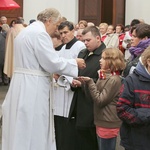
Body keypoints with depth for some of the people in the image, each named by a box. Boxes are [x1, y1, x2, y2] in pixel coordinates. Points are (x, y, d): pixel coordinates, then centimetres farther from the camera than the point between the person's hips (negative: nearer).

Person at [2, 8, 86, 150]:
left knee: (23, 129, 14)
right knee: (33, 130, -2)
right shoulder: (39, 33, -15)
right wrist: (75, 63, -4)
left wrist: (51, 72, 17)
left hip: (23, 84, 10)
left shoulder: (27, 31, 17)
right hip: (33, 86, -10)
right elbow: (52, 62, -17)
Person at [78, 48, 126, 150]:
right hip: (102, 122, 9)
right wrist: (86, 84, -2)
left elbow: (100, 101, -18)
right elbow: (94, 95, 12)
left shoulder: (114, 80, -17)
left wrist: (90, 82, -16)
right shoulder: (104, 76, 11)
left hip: (108, 124, -9)